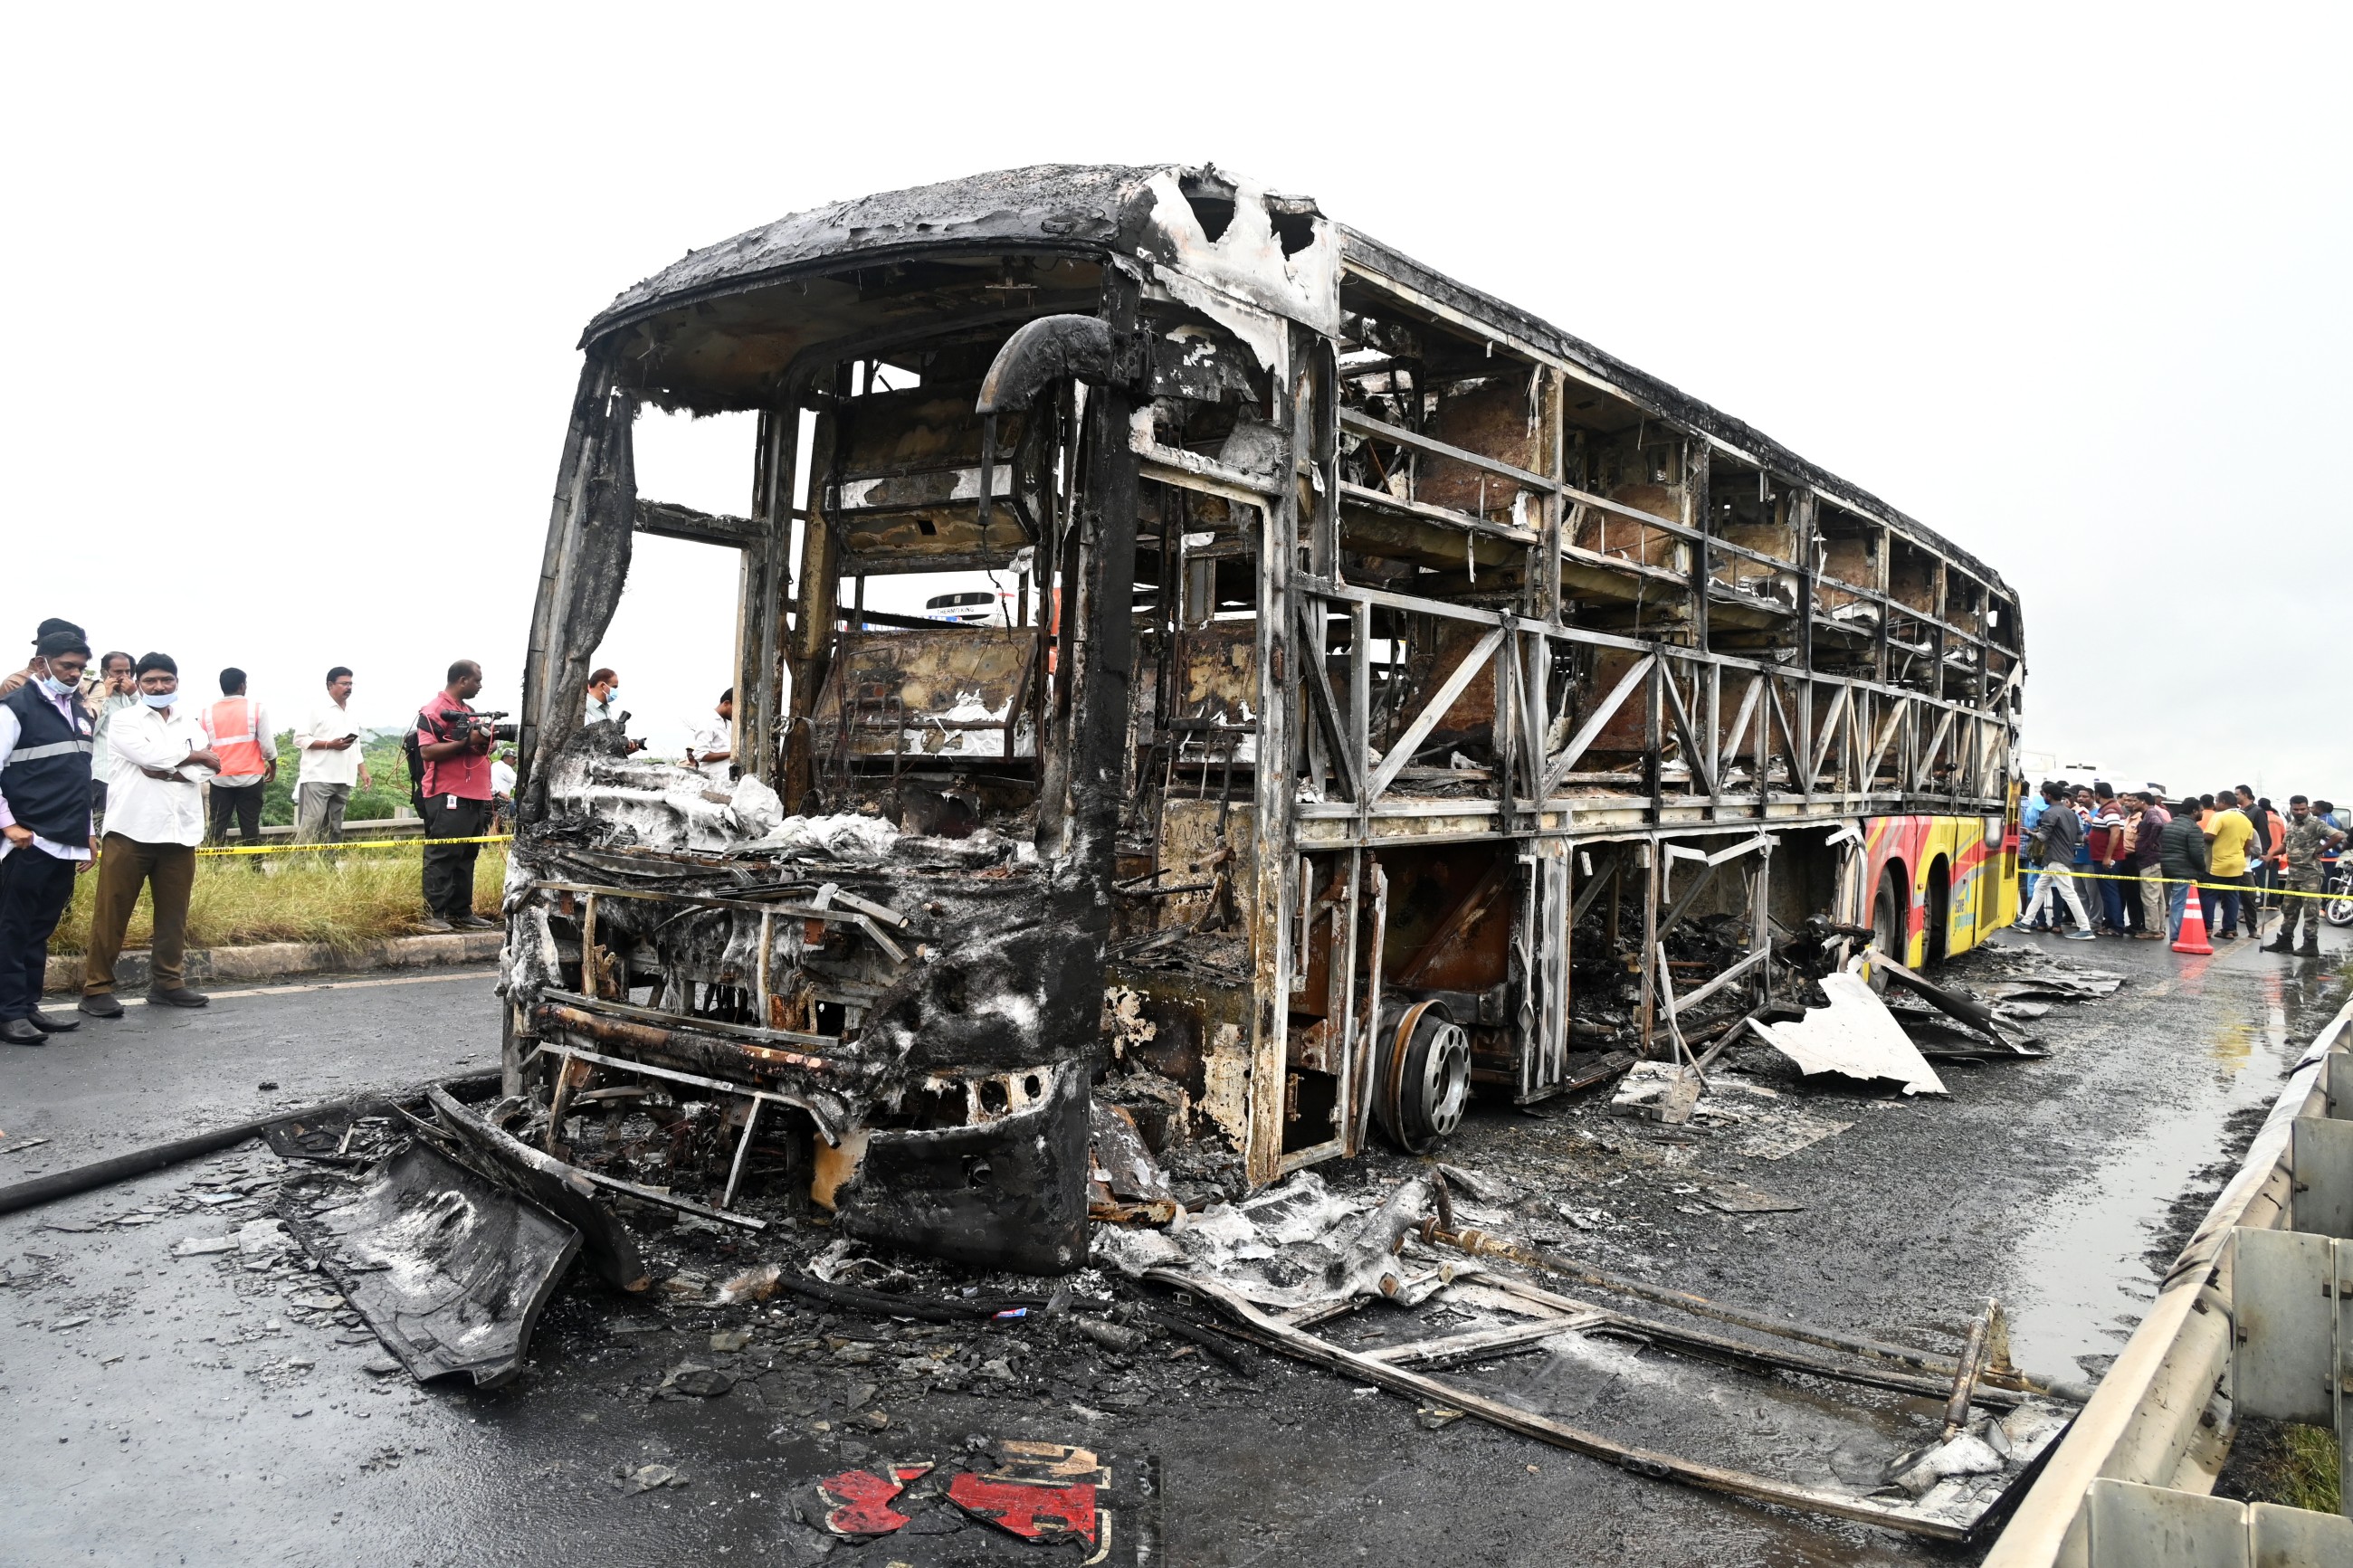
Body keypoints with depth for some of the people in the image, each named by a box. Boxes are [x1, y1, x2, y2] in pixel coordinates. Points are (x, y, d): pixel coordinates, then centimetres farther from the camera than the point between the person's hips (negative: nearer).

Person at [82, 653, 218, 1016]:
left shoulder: (190, 724, 16)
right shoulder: (125, 720, 4)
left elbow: (209, 766, 1)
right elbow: (151, 754, -13)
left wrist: (166, 770, -12)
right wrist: (196, 756, 0)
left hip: (179, 831, 4)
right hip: (131, 829, -4)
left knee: (173, 913, 7)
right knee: (111, 913, -1)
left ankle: (167, 982, 16)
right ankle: (96, 987, 4)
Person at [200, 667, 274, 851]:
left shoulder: (208, 713, 1)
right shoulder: (256, 708, -5)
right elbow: (267, 744, -5)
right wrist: (273, 765, 12)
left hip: (220, 778, 2)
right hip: (250, 777, -2)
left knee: (217, 828, 7)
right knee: (250, 827, 2)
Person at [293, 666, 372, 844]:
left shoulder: (352, 713, 18)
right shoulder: (316, 709, -2)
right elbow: (299, 739, -7)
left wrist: (363, 772, 13)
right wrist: (329, 744, -16)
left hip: (343, 781, 7)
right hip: (318, 778, -7)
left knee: (334, 829, 8)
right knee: (310, 826, -11)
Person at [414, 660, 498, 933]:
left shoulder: (468, 710, 20)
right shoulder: (433, 710, -8)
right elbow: (427, 751, -18)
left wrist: (484, 741, 7)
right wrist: (467, 741, -22)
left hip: (475, 797, 9)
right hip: (448, 797, -9)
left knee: (466, 857, 11)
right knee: (442, 856, -6)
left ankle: (461, 911, 16)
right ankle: (434, 914, -4)